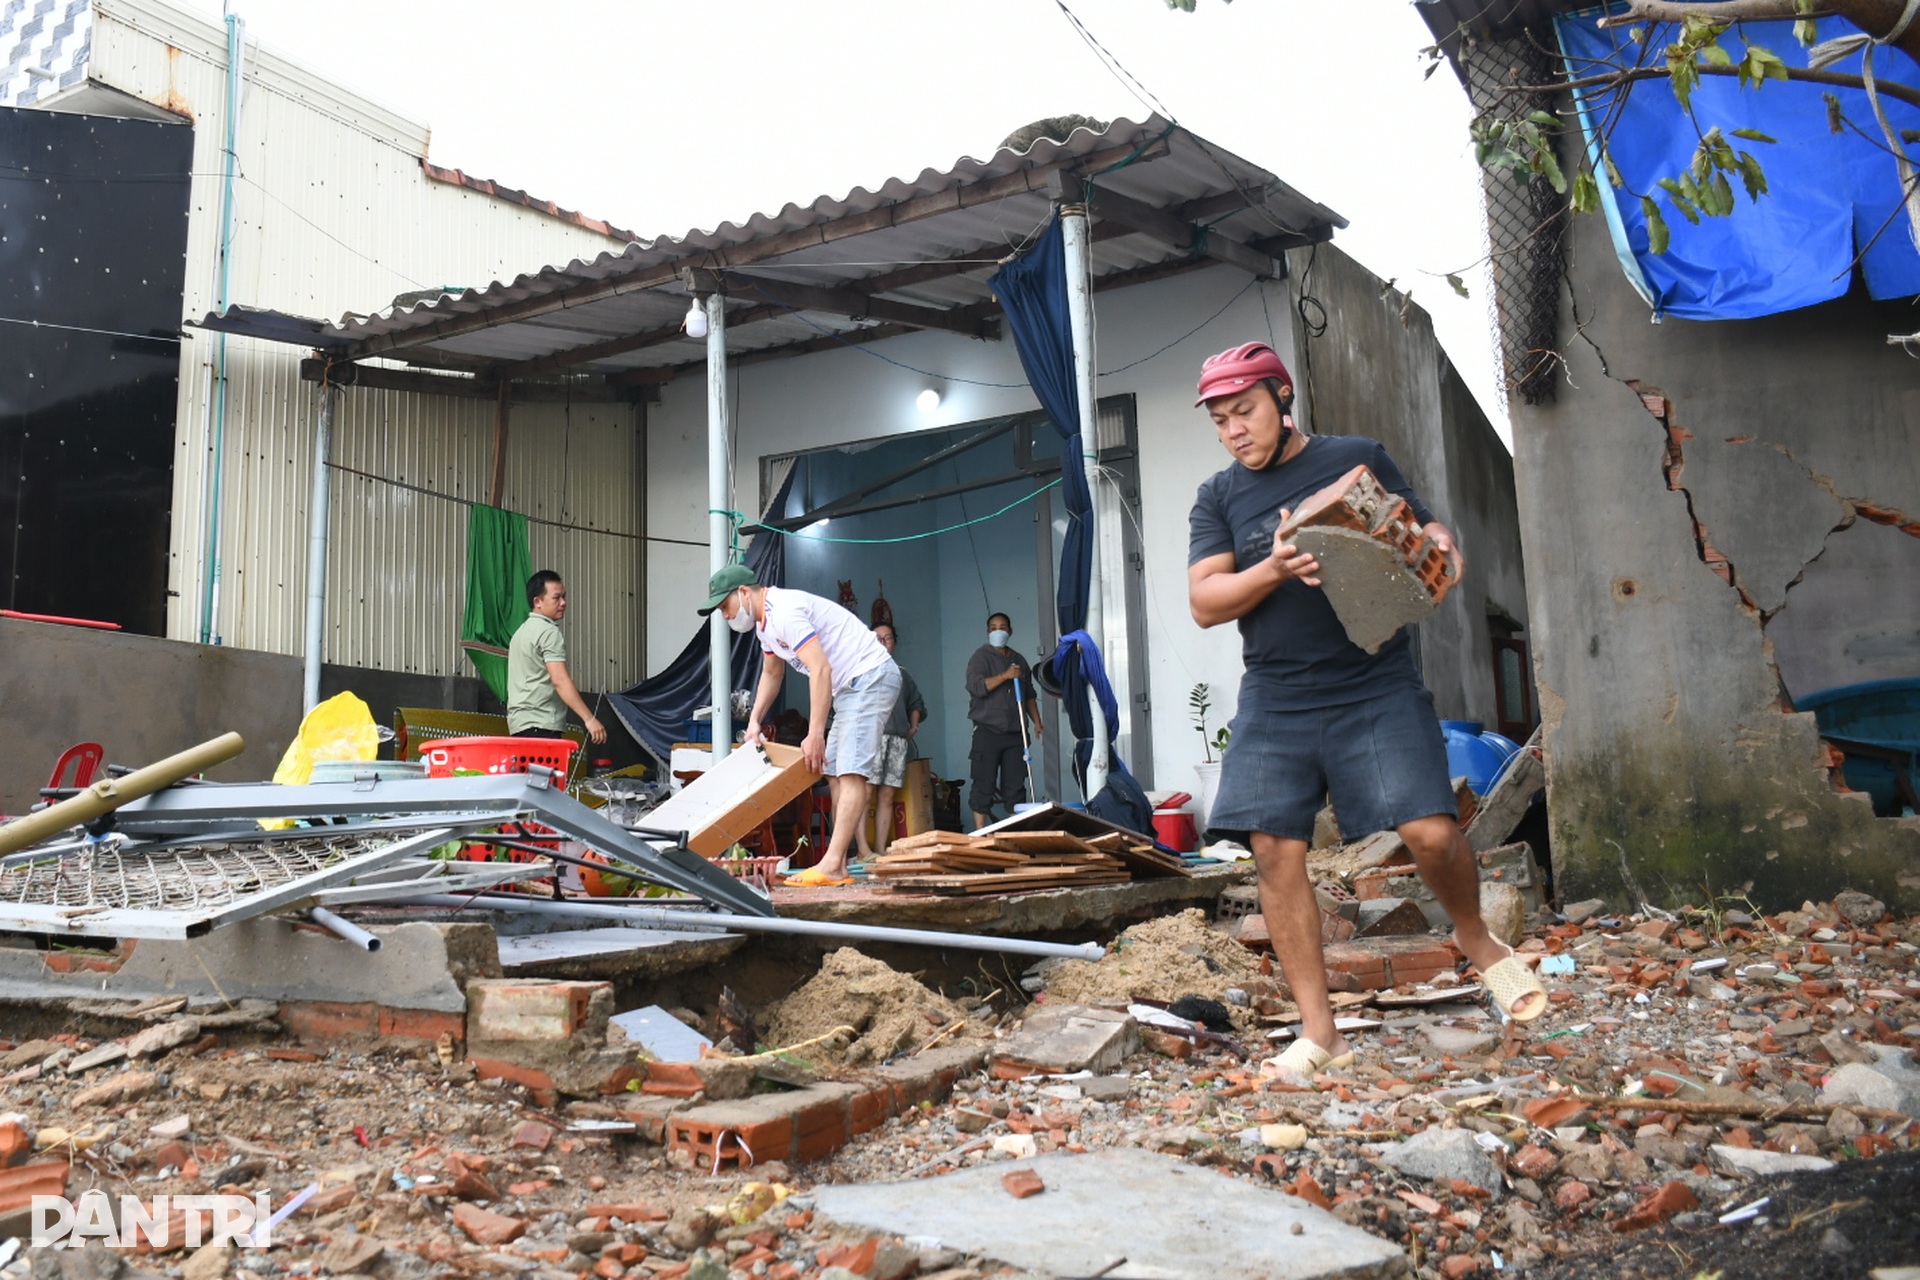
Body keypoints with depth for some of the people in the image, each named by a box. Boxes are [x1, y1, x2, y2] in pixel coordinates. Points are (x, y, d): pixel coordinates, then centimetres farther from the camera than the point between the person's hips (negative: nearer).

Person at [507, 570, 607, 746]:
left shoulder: (523, 631, 21)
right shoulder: (549, 632, -9)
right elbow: (560, 680, -20)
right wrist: (589, 719, -25)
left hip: (521, 723, 10)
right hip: (540, 725, -10)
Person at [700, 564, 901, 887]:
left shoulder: (784, 612, -19)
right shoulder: (765, 621, 15)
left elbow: (821, 669, -27)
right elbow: (772, 673, 30)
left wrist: (815, 734, -27)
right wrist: (754, 721, 20)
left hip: (871, 676, -11)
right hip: (850, 686, 11)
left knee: (850, 773, -17)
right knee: (834, 772, 11)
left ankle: (831, 867, -23)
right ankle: (839, 865, 12)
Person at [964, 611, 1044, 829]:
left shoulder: (1019, 660, 18)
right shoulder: (981, 656, 0)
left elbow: (1029, 695, 23)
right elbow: (976, 686, -16)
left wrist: (1037, 722, 14)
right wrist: (1006, 675, -17)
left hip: (1015, 732, 5)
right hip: (988, 731, -5)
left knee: (1015, 786, 5)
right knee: (984, 785, -6)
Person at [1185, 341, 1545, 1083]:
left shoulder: (1359, 458, 7)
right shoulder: (1219, 498, 9)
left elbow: (1430, 534, 11)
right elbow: (1204, 602, -1)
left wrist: (1442, 550, -13)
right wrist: (1273, 569, -19)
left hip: (1376, 688, -2)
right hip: (1276, 702, 2)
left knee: (1430, 832, -12)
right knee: (1276, 853, -5)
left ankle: (1475, 938, 22)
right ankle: (1318, 1032, 7)